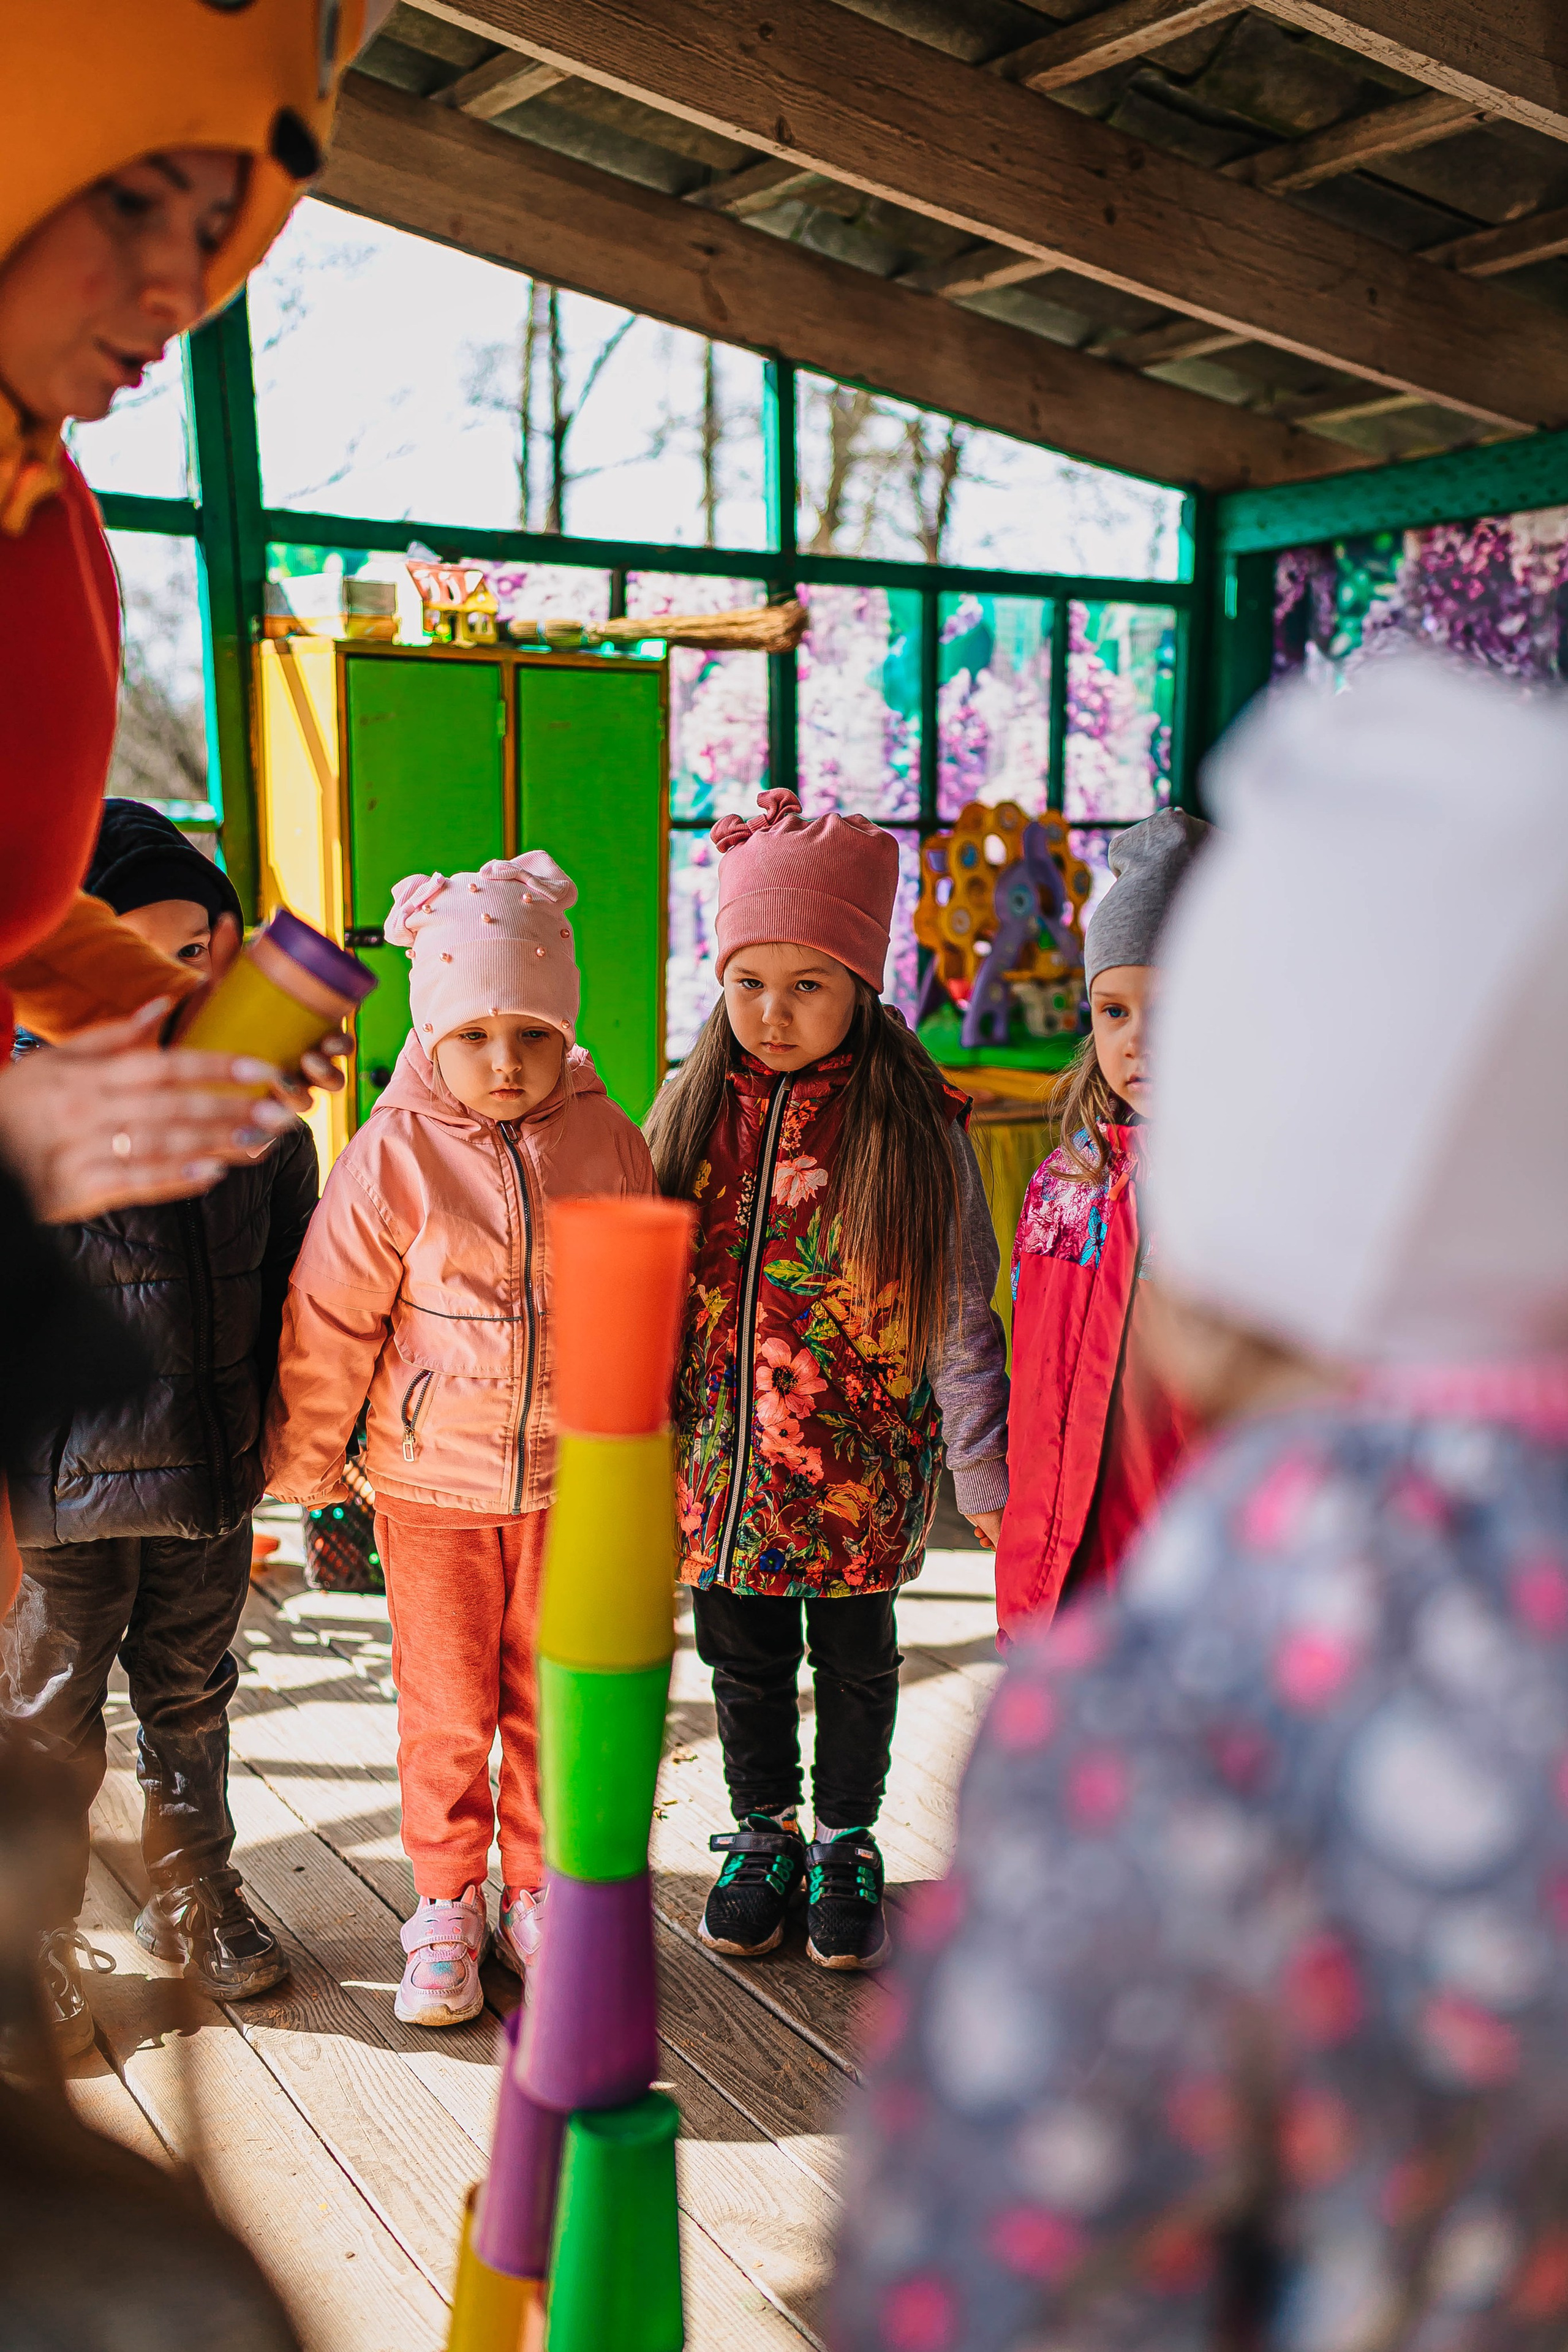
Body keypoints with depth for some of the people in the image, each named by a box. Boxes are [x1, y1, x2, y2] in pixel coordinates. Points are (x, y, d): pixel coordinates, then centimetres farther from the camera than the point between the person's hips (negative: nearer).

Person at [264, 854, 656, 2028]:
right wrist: (309, 1470, 1)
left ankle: (540, 1894, 31)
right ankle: (446, 1906, 28)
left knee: (551, 1701, 12)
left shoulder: (609, 1144, -3)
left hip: (572, 1483, 2)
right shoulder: (396, 1155, -11)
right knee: (445, 1710, 9)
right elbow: (329, 1321, -5)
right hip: (431, 1487, -1)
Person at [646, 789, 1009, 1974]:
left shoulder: (912, 1123, -12)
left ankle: (848, 1845, 38)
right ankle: (765, 1834, 41)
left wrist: (985, 1476, -3)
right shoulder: (691, 1109, -3)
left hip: (860, 1467, -2)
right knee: (745, 1660, 18)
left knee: (855, 1659, 16)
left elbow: (959, 1319, -6)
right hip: (719, 1463, 3)